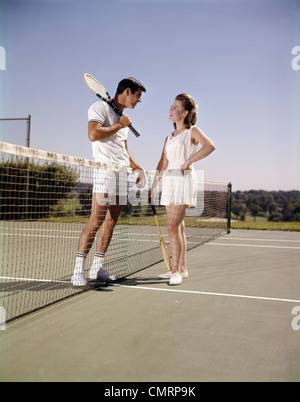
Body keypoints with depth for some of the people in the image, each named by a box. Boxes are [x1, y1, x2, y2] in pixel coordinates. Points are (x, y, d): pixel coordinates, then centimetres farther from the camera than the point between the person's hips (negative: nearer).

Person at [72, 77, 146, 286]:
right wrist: (120, 125, -5)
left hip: (122, 174, 8)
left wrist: (139, 168, 20)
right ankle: (78, 270, -8)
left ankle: (97, 267, 11)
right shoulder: (101, 107, 1)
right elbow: (94, 134, -16)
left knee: (111, 221, 5)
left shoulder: (124, 118, 26)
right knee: (96, 220, -14)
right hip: (105, 169, -8)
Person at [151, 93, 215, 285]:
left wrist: (188, 162, -17)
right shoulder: (169, 137, 20)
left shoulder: (193, 131, 0)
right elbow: (163, 163, 19)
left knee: (173, 226, -14)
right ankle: (182, 269, 15)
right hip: (168, 180, 7)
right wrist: (154, 185, 12)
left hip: (184, 179, -7)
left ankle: (176, 271, -6)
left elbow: (210, 146, -19)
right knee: (178, 227, 8)